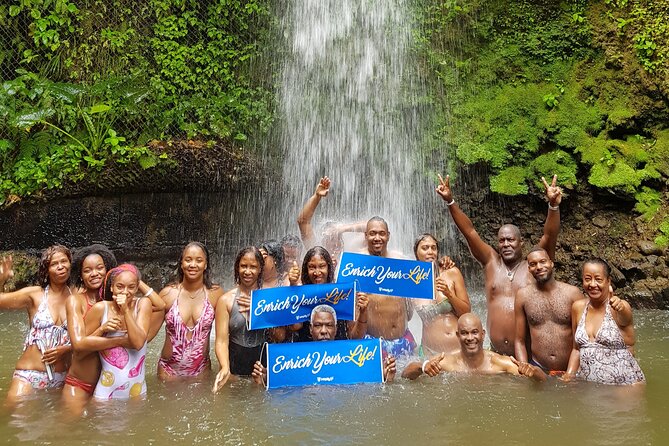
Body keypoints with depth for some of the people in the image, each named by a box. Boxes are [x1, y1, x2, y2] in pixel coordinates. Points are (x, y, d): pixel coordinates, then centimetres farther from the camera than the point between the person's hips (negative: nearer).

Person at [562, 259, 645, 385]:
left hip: (624, 383, -4)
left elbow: (625, 318, -35)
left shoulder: (622, 307, -10)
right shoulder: (578, 308, 4)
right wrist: (569, 376, -1)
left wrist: (620, 307, -57)